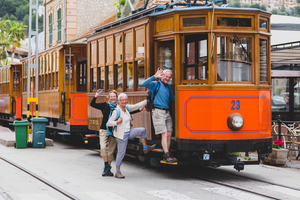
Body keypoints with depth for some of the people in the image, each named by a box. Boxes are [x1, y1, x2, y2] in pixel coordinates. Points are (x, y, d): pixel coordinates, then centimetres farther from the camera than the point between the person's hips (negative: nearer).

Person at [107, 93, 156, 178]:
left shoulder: (127, 107, 3)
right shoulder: (116, 111, -17)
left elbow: (137, 106, 8)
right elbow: (109, 123, -15)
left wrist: (147, 100, 6)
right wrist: (117, 122, -30)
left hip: (128, 132, 7)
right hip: (121, 135, -7)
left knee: (142, 130, -1)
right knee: (121, 153, -2)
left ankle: (145, 148, 15)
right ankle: (117, 172, 8)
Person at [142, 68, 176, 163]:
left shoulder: (168, 86, 18)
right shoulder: (156, 84, -3)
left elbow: (172, 99, 27)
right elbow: (144, 84, -20)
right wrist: (154, 76, -23)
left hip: (166, 112, 7)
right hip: (158, 112, -7)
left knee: (169, 134, 6)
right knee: (164, 134, -11)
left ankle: (166, 154, 13)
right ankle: (167, 155, -10)